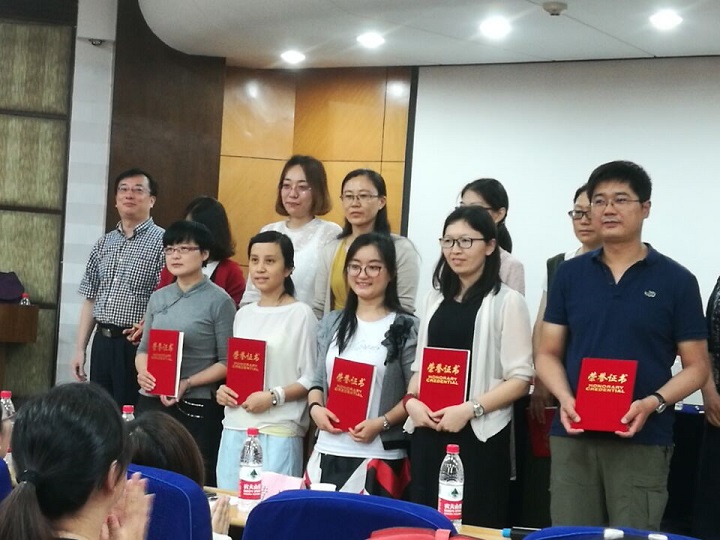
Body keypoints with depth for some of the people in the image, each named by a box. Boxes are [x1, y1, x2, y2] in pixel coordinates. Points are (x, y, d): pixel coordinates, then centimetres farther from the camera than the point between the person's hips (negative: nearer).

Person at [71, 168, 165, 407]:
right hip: (102, 342, 6)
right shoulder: (103, 244, 14)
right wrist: (80, 349, 11)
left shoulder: (162, 242, -5)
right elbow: (90, 299, 15)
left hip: (137, 345, -6)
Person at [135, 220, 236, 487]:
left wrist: (188, 383, -18)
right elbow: (144, 348, 15)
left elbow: (227, 362, -8)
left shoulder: (219, 300, -6)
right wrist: (143, 373, -6)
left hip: (196, 407, -5)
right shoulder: (158, 298, 11)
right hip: (152, 402, 5)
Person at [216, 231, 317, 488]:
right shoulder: (244, 314, 15)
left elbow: (311, 378, -7)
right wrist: (223, 389, 3)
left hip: (278, 433, -6)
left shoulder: (300, 313, -4)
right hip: (235, 428, 6)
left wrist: (274, 397, -18)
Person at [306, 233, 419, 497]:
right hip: (327, 452, 5)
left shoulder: (405, 327, -2)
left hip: (380, 457, -5)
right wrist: (315, 407, -3)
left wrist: (381, 423, -18)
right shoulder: (332, 323, 13)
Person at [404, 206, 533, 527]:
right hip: (429, 431, 6)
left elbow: (519, 378, -9)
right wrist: (412, 400, -1)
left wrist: (470, 409, -18)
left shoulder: (507, 301, -5)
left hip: (479, 434, -5)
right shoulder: (436, 298, 15)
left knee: (474, 526, -4)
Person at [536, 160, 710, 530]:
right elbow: (548, 353, 11)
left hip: (643, 442, -2)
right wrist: (564, 398, -9)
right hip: (573, 437, 2)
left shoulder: (676, 281, 2)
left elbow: (696, 367, 2)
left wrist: (653, 403, -15)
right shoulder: (569, 275, 9)